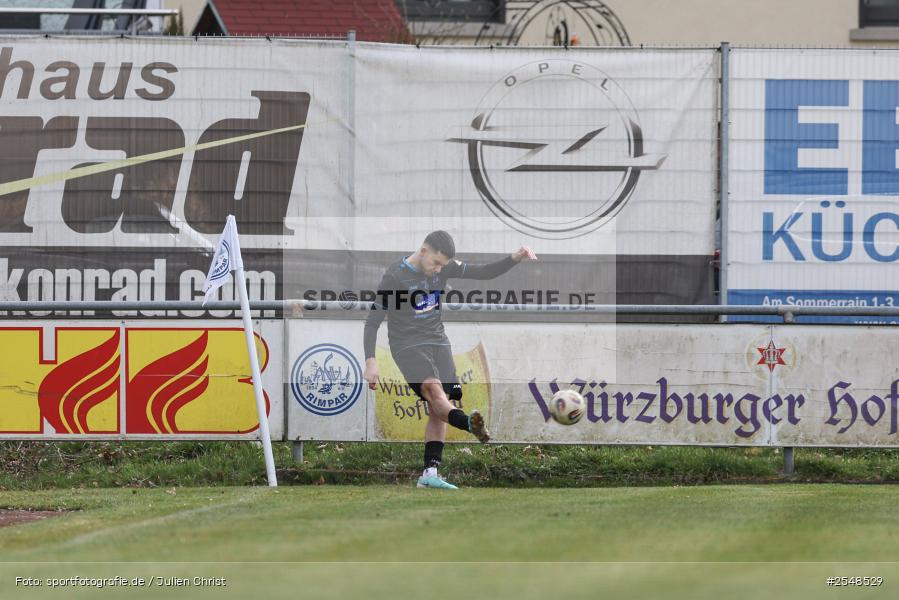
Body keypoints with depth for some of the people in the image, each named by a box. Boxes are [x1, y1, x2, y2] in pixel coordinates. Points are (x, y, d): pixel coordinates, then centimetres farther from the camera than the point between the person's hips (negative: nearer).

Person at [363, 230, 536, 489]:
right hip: (407, 346, -6)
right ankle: (470, 424, -56)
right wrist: (371, 361, -20)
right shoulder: (395, 276, -13)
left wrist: (514, 258, -11)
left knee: (438, 408, -5)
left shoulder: (444, 268, 3)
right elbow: (373, 321, -11)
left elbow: (485, 272, 6)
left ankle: (430, 472, -7)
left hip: (438, 342, 6)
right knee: (434, 390, -29)